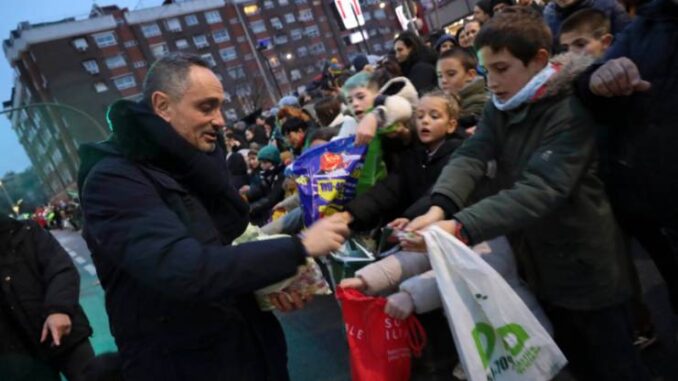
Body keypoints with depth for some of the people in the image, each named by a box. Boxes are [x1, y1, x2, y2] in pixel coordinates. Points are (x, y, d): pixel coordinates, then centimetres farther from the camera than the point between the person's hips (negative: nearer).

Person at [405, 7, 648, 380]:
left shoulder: (571, 111, -21)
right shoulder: (499, 109, 0)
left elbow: (539, 190, -32)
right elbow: (470, 156, -16)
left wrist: (461, 227, -43)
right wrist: (440, 207, -36)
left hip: (583, 265, -6)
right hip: (537, 263, 6)